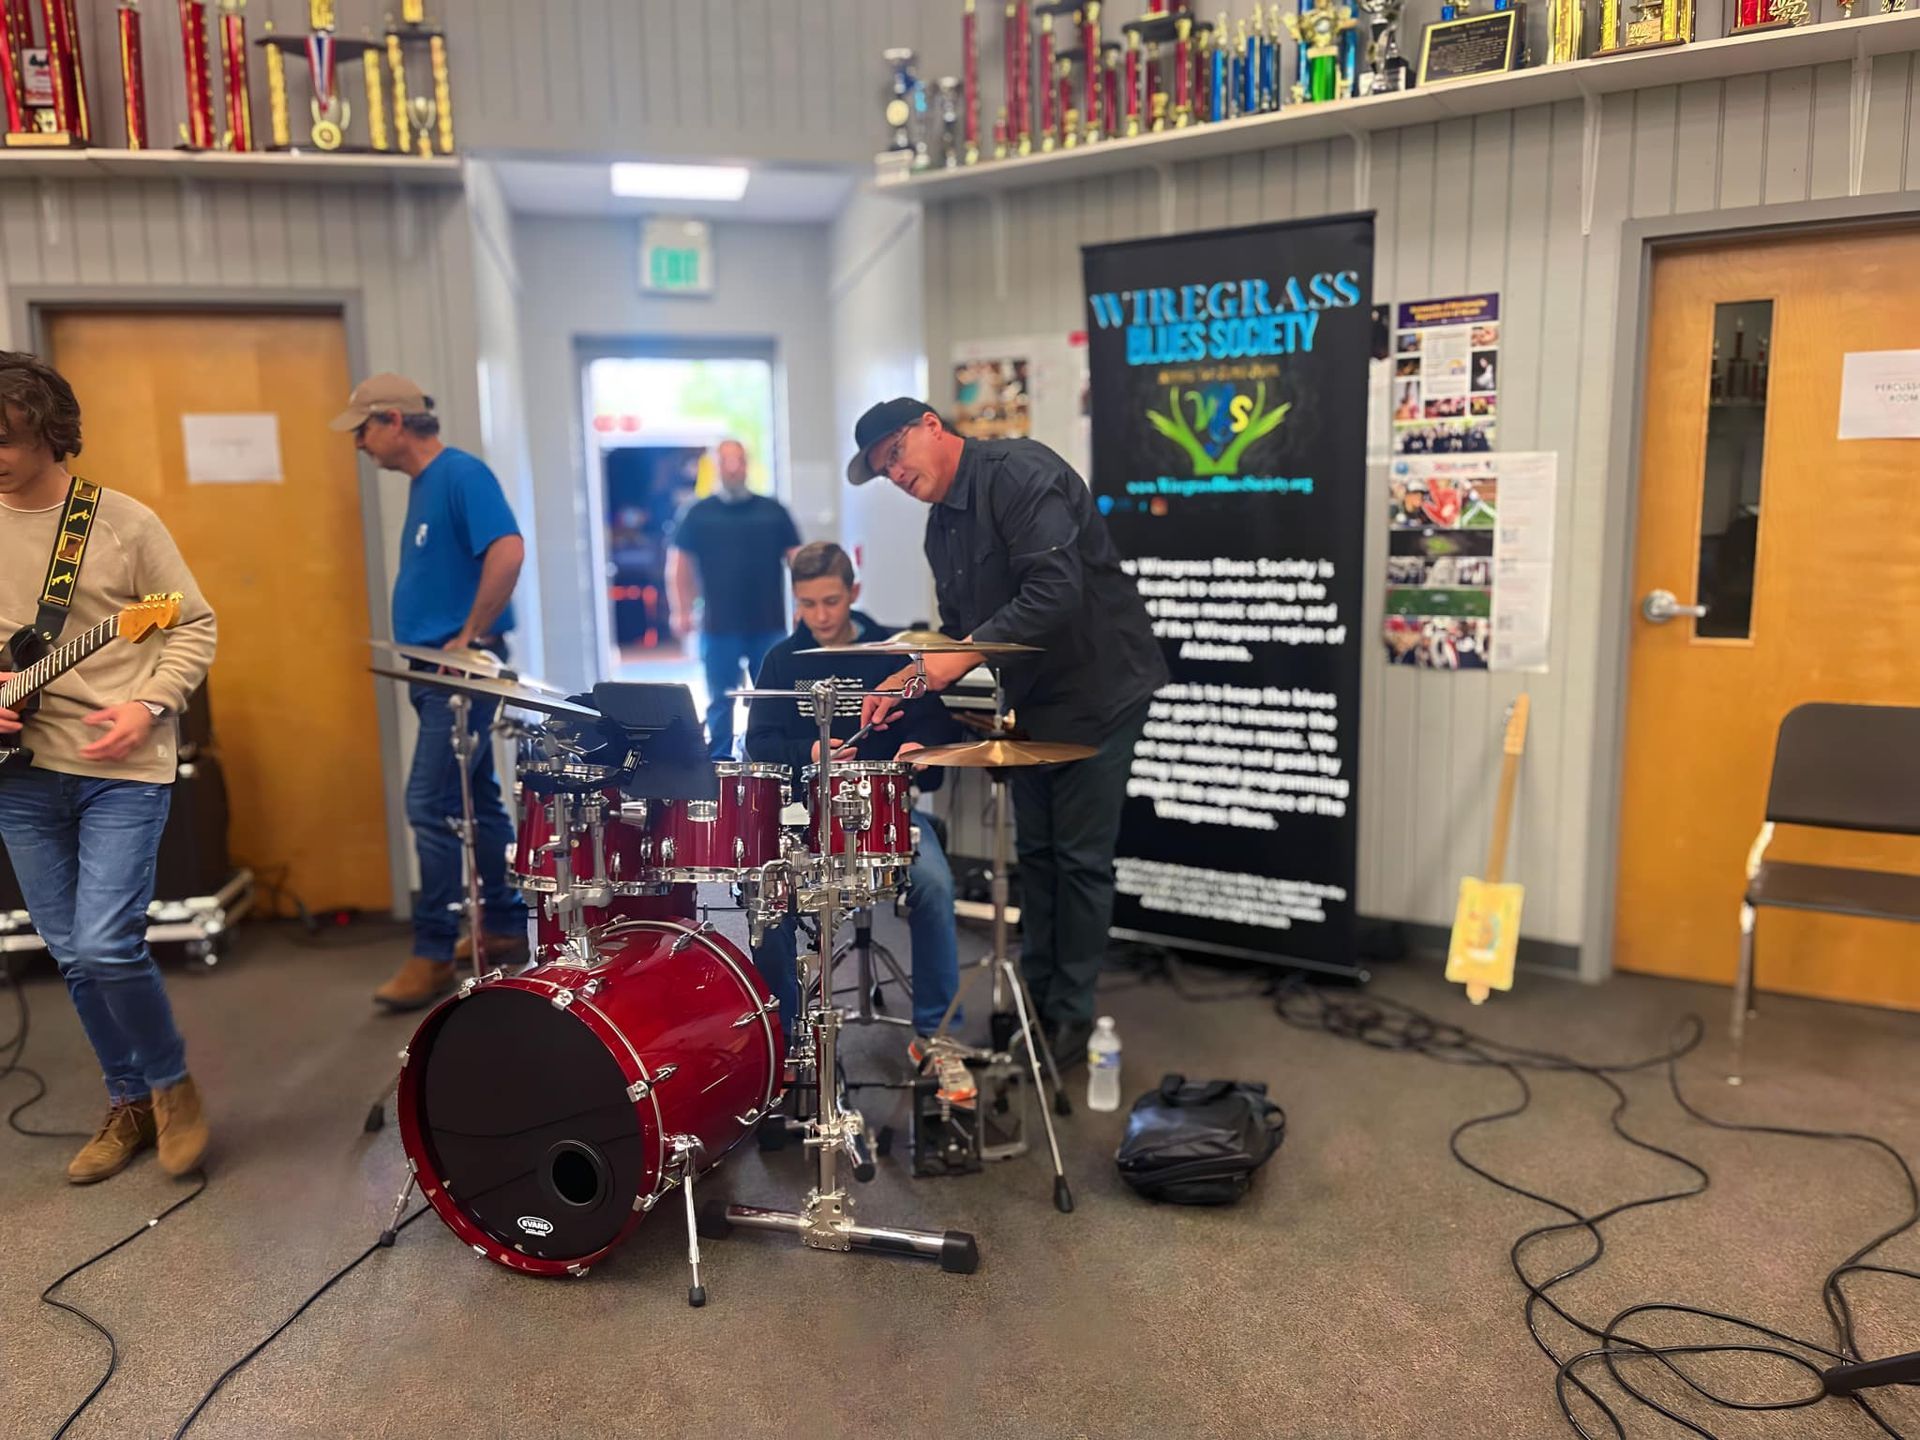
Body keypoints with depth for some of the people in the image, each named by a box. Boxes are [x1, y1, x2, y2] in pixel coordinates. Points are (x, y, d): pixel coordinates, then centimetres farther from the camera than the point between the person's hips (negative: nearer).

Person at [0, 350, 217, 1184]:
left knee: (105, 946, -13)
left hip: (124, 768, -5)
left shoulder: (123, 522, -5)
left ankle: (170, 1083, 13)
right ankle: (129, 1104, 28)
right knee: (71, 957, 10)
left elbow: (194, 626, -1)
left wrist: (146, 708, -13)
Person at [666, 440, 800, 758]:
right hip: (719, 628, -1)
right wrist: (681, 612, -6)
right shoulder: (698, 514, 4)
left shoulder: (772, 510, 7)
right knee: (720, 702, 6)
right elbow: (678, 566, 4)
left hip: (769, 626, 1)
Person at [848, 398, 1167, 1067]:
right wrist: (912, 679, -4)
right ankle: (1035, 995, 27)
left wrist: (962, 657, -28)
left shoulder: (1020, 473, -19)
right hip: (1032, 698, 9)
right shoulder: (942, 527, 9)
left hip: (1099, 688, -9)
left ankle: (1073, 1013, 12)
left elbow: (1056, 592, -30)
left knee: (1080, 856, -1)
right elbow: (959, 628, 13)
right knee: (1034, 850, 14)